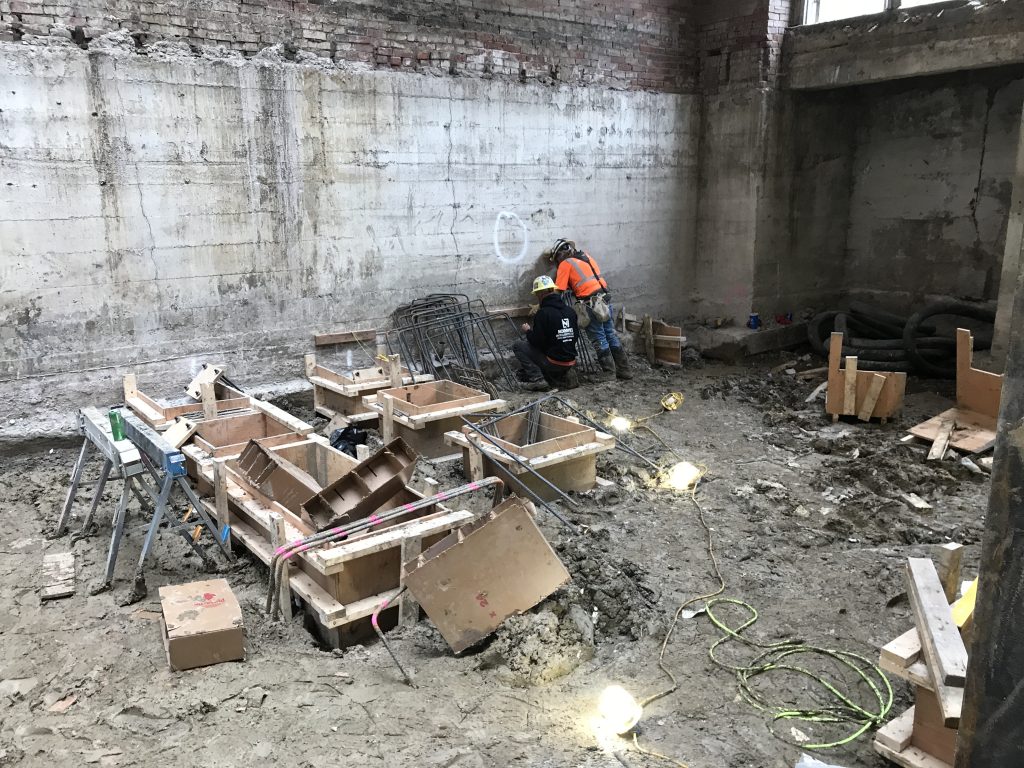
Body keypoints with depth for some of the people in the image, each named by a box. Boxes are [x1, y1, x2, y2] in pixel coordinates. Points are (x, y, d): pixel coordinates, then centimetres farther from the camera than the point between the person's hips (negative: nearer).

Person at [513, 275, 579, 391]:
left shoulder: (543, 313, -16)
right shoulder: (571, 311, 5)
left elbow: (536, 341, -15)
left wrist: (528, 331, 6)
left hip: (554, 363, -7)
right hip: (570, 362, 7)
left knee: (518, 346, 4)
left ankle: (537, 380, -6)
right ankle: (565, 375, 11)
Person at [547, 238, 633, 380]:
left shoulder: (565, 264, 0)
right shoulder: (585, 256, 19)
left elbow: (558, 289, -4)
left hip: (592, 303, -7)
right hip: (605, 298, 7)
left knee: (599, 339, 0)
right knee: (611, 335, 13)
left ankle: (609, 373, 2)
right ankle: (624, 370, 17)